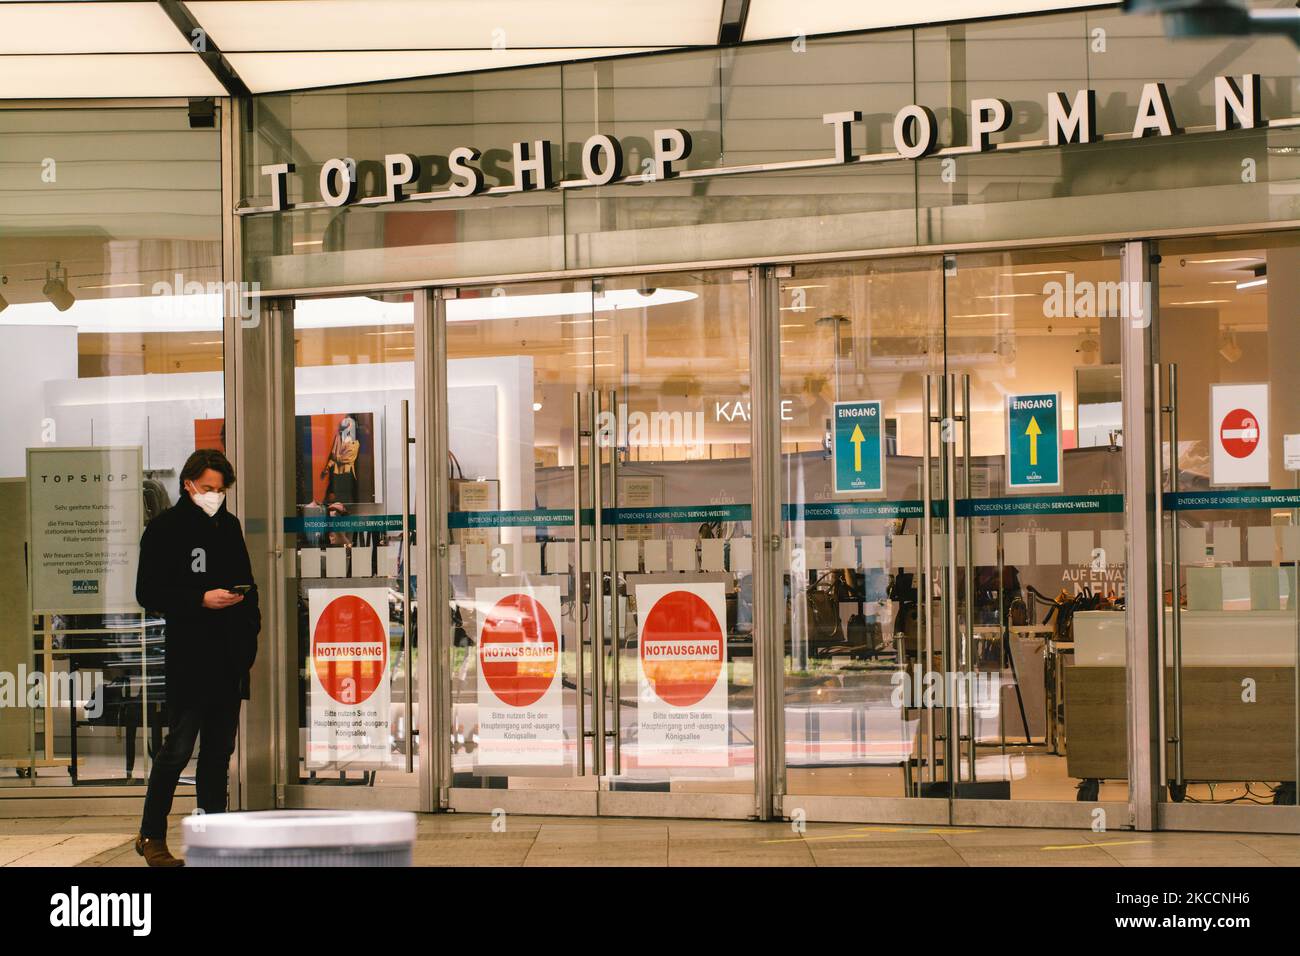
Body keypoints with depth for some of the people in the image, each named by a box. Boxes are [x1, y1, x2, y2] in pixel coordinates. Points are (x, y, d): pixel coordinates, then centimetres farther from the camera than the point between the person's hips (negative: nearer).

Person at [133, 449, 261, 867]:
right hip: (188, 656, -6)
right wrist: (201, 600, -18)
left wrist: (249, 632, 8)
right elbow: (148, 593, -7)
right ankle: (152, 836, 5)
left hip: (229, 657, 6)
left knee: (220, 748, 10)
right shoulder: (164, 529, -3)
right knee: (179, 747, -6)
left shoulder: (229, 526, 15)